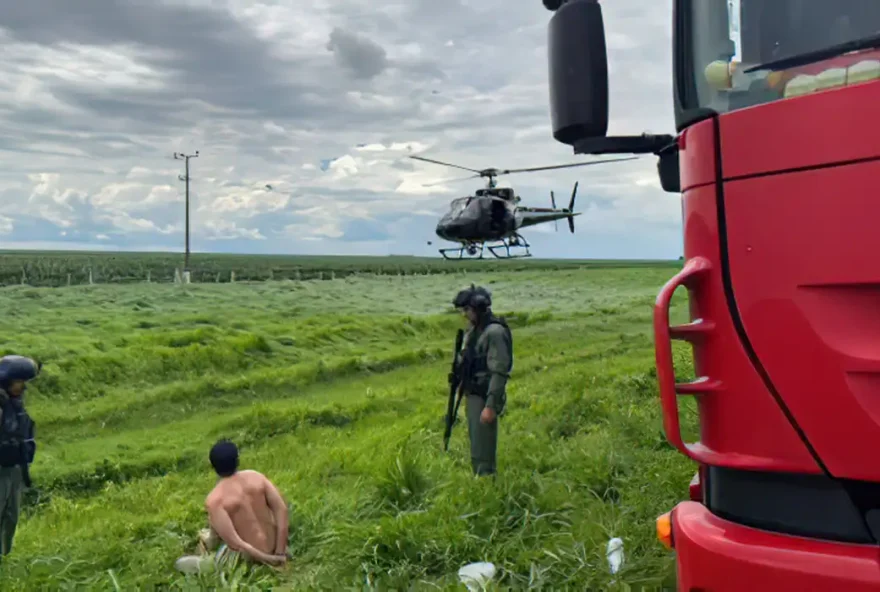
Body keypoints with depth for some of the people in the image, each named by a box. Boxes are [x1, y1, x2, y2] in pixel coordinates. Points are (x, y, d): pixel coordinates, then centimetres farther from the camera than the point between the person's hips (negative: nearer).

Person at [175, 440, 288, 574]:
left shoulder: (214, 499, -18)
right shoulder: (256, 476, -5)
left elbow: (235, 543, -23)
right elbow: (281, 509, -10)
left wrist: (267, 559, -15)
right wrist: (280, 553, -8)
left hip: (250, 556, -5)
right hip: (273, 545, 5)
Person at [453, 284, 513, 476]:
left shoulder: (495, 332, -17)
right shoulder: (473, 330, 12)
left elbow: (499, 372, -22)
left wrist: (491, 406, -25)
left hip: (485, 399, -9)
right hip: (472, 396, 9)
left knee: (482, 452, -7)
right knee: (476, 448, 17)